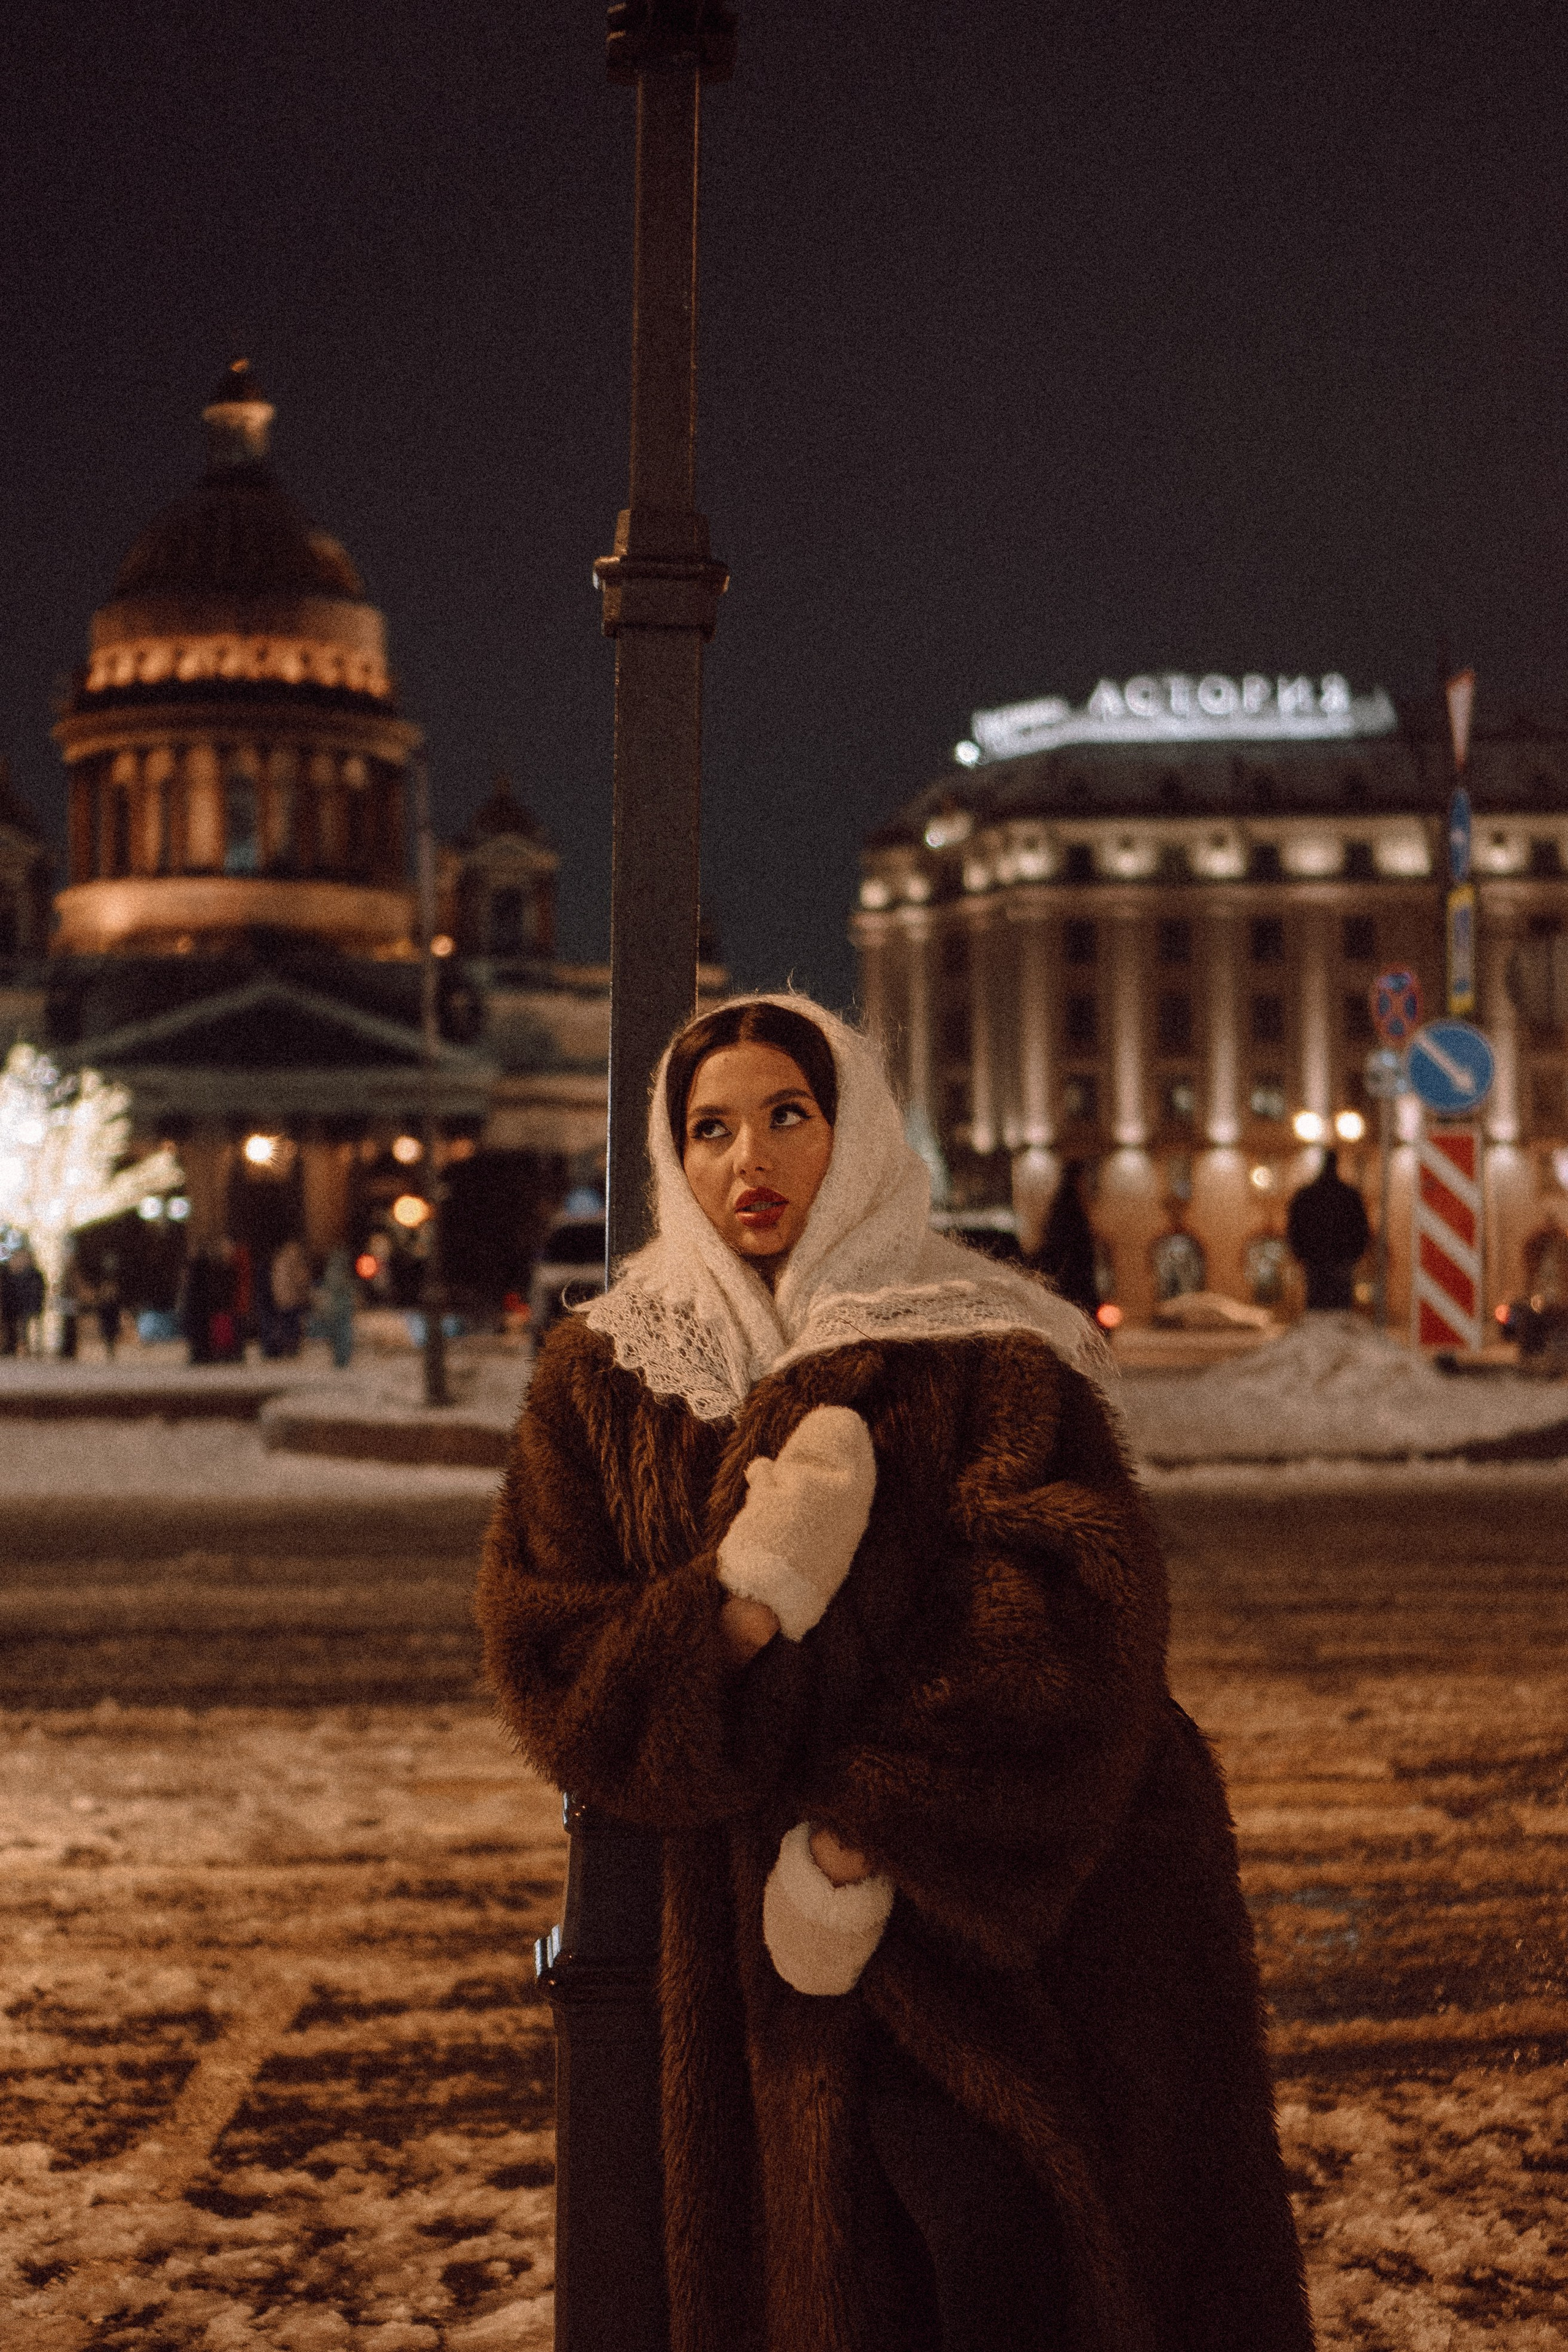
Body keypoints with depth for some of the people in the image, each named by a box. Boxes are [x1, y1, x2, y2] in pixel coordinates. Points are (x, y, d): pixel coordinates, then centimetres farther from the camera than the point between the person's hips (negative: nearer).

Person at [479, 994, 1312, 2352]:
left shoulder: (981, 1352, -3)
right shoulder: (602, 1382, 7)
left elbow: (1075, 1615, -16)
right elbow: (539, 1652, 0)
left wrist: (866, 1828, -20)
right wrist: (740, 1608, -17)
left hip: (1021, 1920, -2)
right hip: (783, 1940, 3)